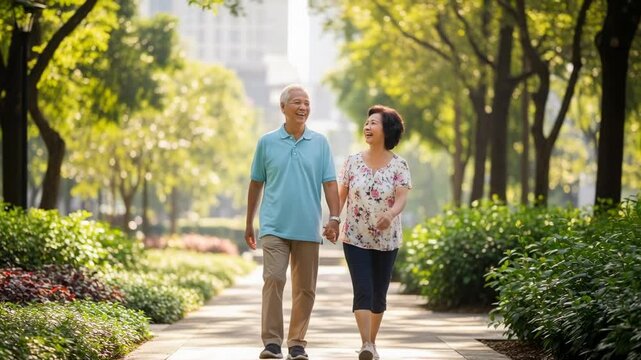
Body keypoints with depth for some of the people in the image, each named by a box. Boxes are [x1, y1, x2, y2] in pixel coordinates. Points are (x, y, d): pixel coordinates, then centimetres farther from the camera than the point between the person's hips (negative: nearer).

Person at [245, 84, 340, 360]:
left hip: (308, 230, 2)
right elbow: (256, 184, 12)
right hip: (274, 226, -2)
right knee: (273, 279, -15)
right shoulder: (267, 143, 5)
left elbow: (329, 183, 3)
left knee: (305, 288, 5)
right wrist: (249, 224, 14)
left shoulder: (320, 143, 6)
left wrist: (334, 218, -9)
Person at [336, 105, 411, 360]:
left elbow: (401, 199, -15)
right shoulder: (353, 162, 1)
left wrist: (390, 215, -35)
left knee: (379, 293, 9)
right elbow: (340, 195, 5)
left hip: (386, 240, 0)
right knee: (363, 290, -13)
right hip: (355, 238, 0)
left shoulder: (399, 165, -3)